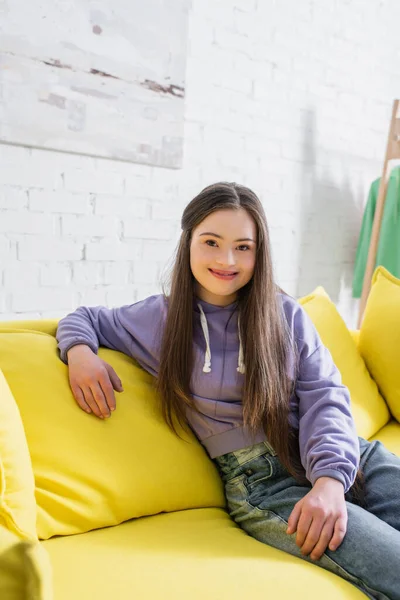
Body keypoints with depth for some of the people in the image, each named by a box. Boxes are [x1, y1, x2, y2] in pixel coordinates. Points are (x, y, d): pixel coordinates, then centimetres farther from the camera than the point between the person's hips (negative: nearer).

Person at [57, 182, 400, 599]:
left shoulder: (287, 314, 6)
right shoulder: (160, 318, 5)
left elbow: (324, 396, 0)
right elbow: (84, 319, 19)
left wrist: (331, 478, -17)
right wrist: (79, 352, -5)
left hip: (341, 457, 4)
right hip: (260, 481, -3)